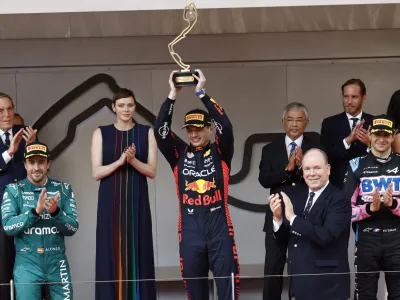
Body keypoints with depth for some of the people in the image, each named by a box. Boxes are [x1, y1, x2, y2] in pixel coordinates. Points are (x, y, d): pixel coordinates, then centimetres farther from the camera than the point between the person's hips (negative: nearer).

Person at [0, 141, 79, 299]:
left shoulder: (63, 189, 4)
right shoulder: (13, 190, 0)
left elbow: (73, 228, 0)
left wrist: (55, 212, -18)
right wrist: (35, 211, -22)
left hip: (57, 263, 2)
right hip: (27, 264, -2)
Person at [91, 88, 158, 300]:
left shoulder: (146, 133, 5)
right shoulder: (101, 133, 4)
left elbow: (152, 171, 0)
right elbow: (96, 173, -2)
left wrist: (133, 160, -18)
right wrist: (119, 161, -18)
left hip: (137, 202, 0)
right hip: (111, 203, 0)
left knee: (138, 255, -1)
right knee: (112, 255, -3)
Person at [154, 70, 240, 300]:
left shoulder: (220, 152, 3)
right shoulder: (180, 154, 8)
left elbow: (226, 127, -12)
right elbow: (160, 131, -3)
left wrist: (201, 93, -13)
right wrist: (173, 95, -8)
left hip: (219, 228, -2)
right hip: (190, 229, 2)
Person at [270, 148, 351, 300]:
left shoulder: (339, 199, -11)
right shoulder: (298, 197, 10)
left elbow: (326, 236, -25)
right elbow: (283, 236, 9)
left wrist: (293, 218, -24)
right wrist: (277, 217, -10)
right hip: (301, 281, 7)